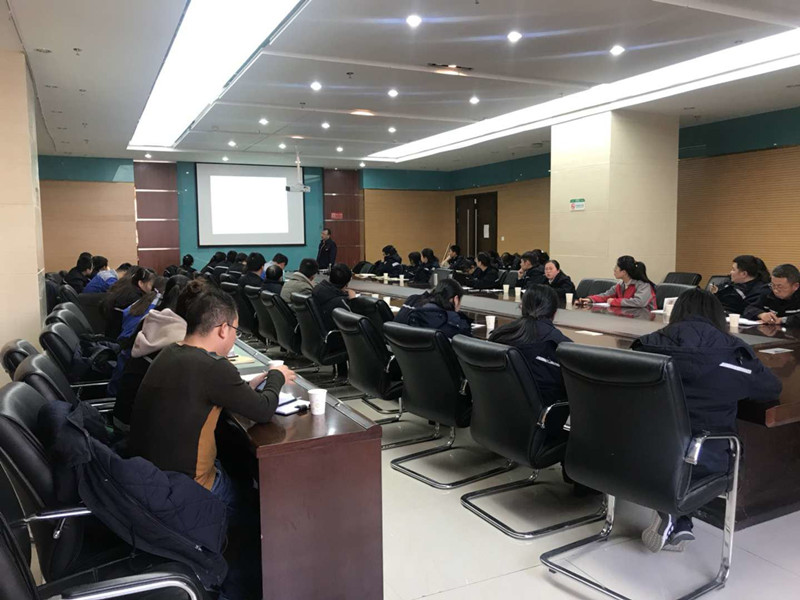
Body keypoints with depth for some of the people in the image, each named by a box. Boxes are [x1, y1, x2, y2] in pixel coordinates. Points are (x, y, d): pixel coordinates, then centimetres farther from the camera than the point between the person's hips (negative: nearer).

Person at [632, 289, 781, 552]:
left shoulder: (648, 345, 0)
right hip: (700, 461, -2)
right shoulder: (730, 352, -4)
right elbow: (773, 389, 13)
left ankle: (674, 518, 14)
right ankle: (677, 520, 12)